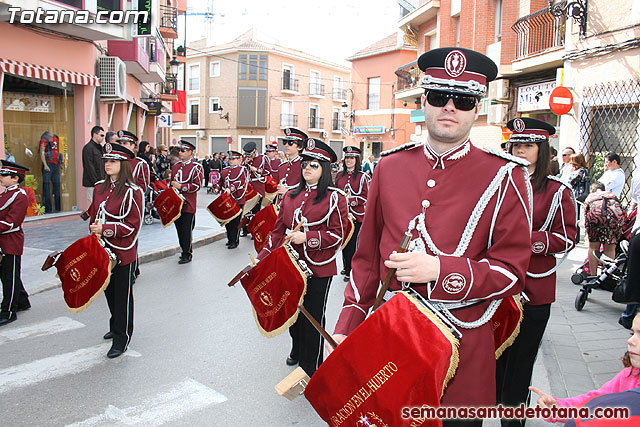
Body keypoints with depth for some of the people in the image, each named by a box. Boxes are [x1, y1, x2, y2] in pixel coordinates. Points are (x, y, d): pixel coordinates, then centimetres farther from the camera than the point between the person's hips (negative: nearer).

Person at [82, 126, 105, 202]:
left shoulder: (100, 147, 17)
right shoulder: (88, 148, -11)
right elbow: (89, 168, -16)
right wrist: (96, 182, -18)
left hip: (100, 182, 9)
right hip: (92, 184, -9)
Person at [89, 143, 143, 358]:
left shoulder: (132, 192, -14)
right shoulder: (99, 188, 8)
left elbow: (133, 225, -17)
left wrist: (105, 229, -21)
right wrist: (94, 232, 9)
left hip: (123, 252, -7)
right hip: (103, 249, 7)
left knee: (123, 294, 3)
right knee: (109, 290, 20)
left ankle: (122, 338, 14)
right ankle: (116, 325, 40)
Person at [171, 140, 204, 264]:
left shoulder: (196, 167, -5)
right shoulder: (175, 166, 15)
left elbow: (197, 185, -11)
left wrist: (180, 186, -17)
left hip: (188, 204, -6)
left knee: (187, 229, -4)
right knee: (179, 228, 10)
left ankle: (187, 255, 4)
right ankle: (186, 249, 24)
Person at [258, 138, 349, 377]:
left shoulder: (334, 198, -7)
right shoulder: (290, 196, 8)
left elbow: (338, 234, -11)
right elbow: (279, 231, 11)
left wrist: (307, 238, -21)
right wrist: (262, 258, 3)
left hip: (319, 268, -5)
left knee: (313, 316, 4)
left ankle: (311, 365, 22)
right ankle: (297, 350, 43)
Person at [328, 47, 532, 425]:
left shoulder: (504, 176, -6)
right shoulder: (390, 167, 3)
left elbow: (512, 272, -8)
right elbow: (368, 256, 9)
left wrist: (440, 270, -23)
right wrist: (347, 328, 6)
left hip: (462, 349, -2)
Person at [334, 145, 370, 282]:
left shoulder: (362, 177, -3)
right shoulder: (340, 175, 10)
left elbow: (366, 197, -7)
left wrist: (350, 199, -17)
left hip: (356, 215, -4)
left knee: (352, 242, -3)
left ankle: (351, 271, 7)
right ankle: (346, 266, 28)